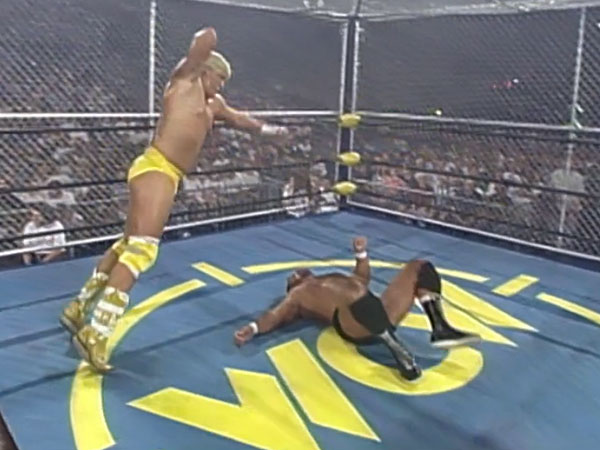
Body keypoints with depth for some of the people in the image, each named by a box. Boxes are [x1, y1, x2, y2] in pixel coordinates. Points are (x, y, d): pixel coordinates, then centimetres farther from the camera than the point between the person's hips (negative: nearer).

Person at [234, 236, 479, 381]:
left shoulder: (333, 279, 39)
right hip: (355, 326, -8)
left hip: (382, 313, 8)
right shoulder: (298, 295, 22)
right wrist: (253, 328, -8)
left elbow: (362, 278, 44)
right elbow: (275, 316, 10)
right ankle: (397, 347, -34)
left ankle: (440, 329, -14)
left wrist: (361, 253, 29)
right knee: (356, 293, -42)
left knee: (418, 267, 5)